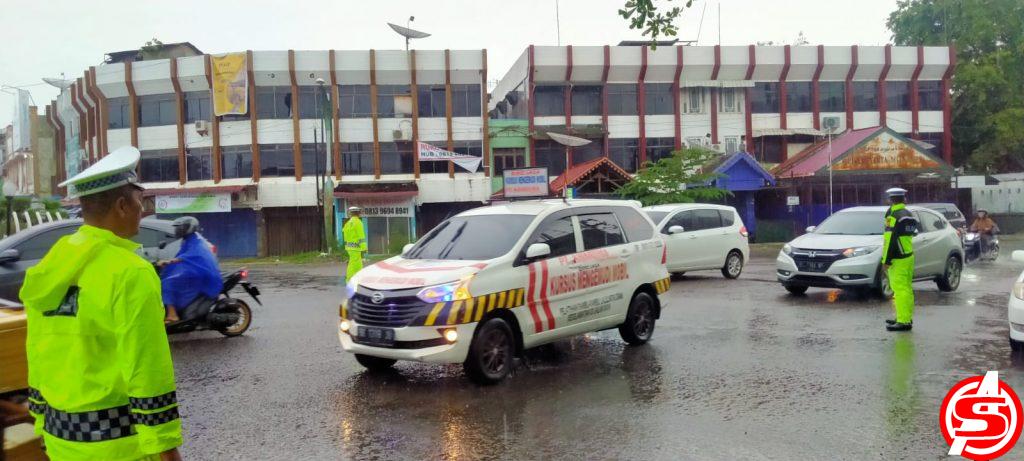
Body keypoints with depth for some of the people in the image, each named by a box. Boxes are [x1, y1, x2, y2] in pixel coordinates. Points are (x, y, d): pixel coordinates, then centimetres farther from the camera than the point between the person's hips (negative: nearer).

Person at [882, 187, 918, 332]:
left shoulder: (893, 215, -15)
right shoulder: (909, 214, 14)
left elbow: (890, 240, -20)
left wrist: (886, 261, -17)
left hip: (898, 259, -9)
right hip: (909, 256, 9)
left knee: (900, 290, -10)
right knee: (906, 289, 16)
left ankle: (903, 321, -11)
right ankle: (906, 317, 25)